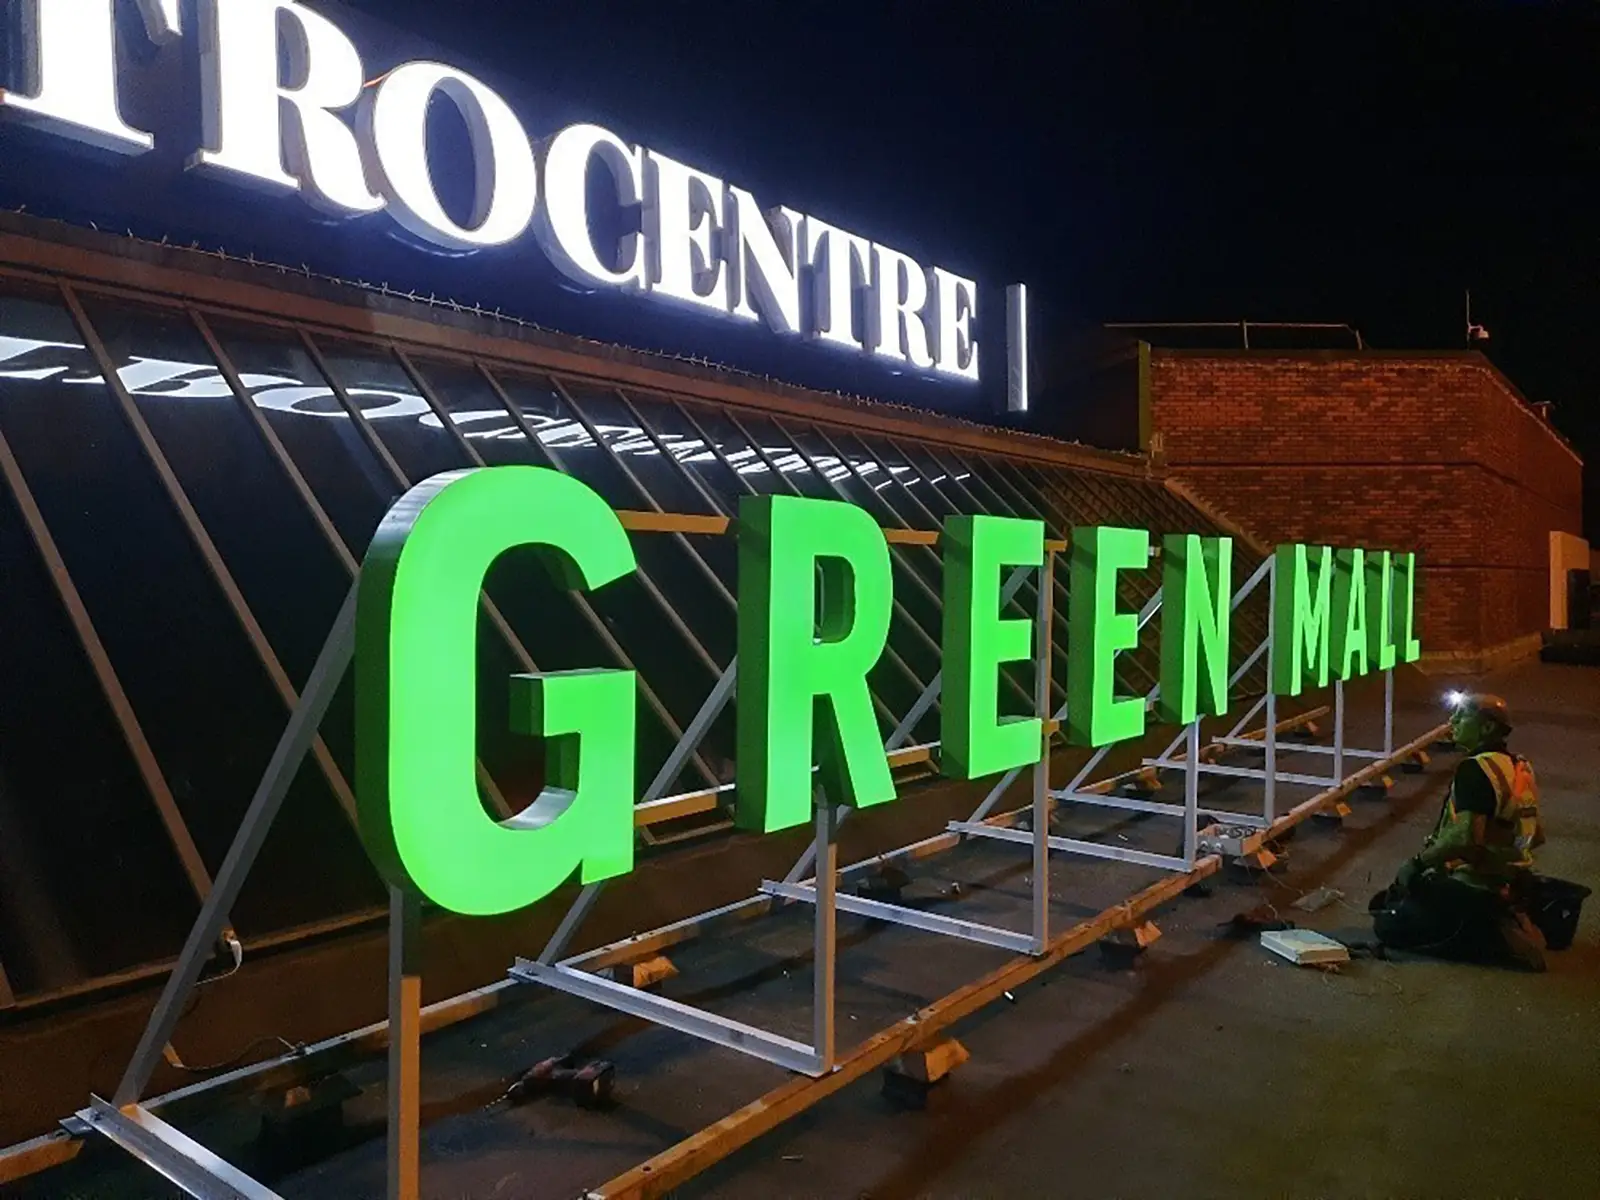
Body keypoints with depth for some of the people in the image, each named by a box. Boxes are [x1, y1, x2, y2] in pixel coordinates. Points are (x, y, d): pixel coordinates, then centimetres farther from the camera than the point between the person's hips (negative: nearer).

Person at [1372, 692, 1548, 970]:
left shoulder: (1475, 769, -21)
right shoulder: (1520, 768, 7)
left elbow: (1465, 836, -32)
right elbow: (1536, 837, 16)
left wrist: (1419, 863, -18)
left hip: (1474, 890, -9)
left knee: (1388, 925, -3)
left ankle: (1495, 938, -7)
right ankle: (1503, 923, 11)